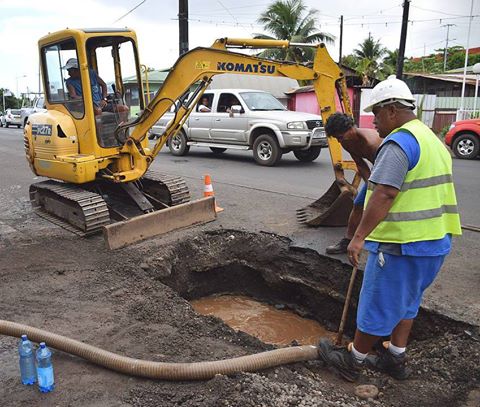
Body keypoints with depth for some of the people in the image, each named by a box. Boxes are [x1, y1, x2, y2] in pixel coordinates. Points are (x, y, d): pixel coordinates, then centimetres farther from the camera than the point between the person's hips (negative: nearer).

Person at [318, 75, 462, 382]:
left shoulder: (399, 142, -18)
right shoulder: (432, 139, 14)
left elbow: (383, 195, -28)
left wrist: (359, 237, -26)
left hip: (401, 244, -10)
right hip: (435, 241, 10)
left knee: (377, 305, 5)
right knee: (406, 302, 21)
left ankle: (353, 361, 21)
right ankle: (396, 359, 33)